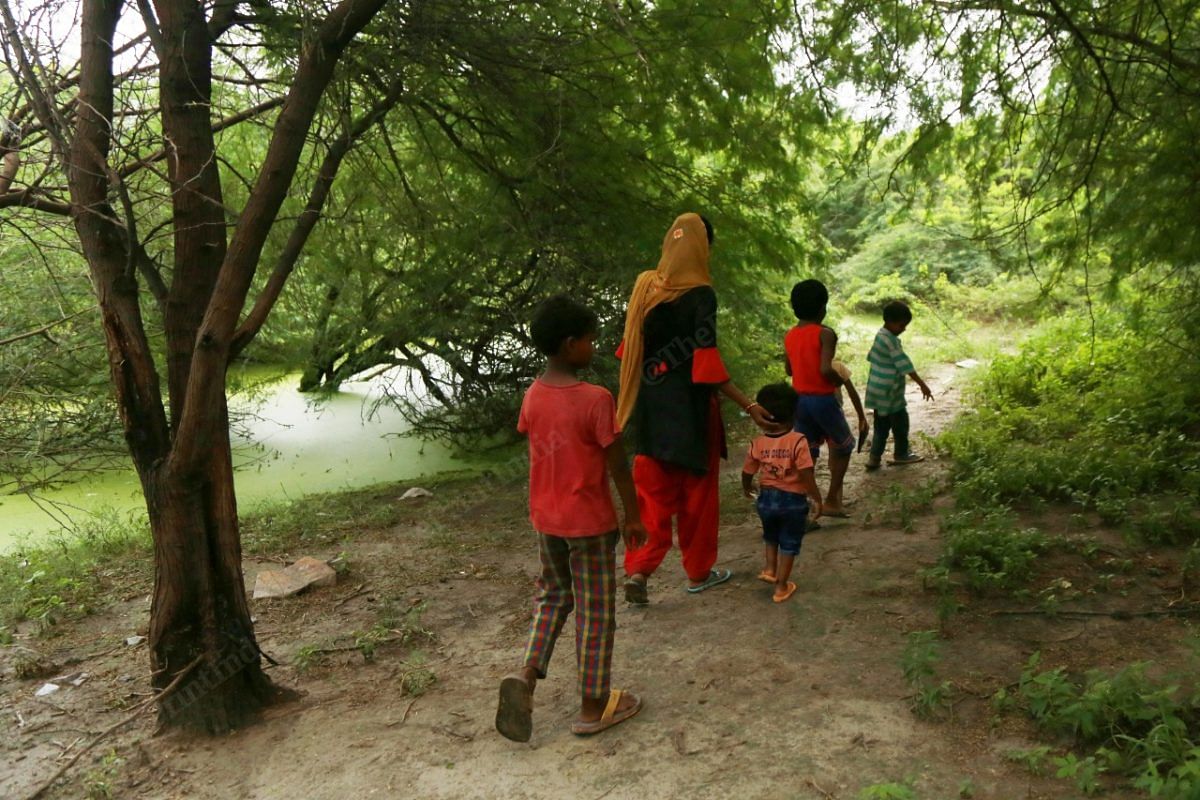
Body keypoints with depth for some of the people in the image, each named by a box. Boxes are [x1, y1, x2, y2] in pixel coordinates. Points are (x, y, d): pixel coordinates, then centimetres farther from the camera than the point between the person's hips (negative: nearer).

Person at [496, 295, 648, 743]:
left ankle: (527, 675, 6)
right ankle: (593, 707, 21)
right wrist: (634, 517, -3)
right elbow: (617, 466, -15)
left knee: (552, 597, 24)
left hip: (545, 520, 6)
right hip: (590, 522, -6)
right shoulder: (595, 400, -20)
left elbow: (537, 454, 8)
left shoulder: (532, 397, -2)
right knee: (595, 612, 9)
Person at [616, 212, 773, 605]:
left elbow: (631, 348, 8)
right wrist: (748, 405, -17)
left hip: (651, 407, 5)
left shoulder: (645, 285, 2)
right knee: (697, 492, 11)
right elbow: (707, 363, -19)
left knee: (652, 492, 12)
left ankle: (638, 569, 0)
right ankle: (698, 572, 24)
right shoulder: (700, 295, -15)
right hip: (690, 409, -5)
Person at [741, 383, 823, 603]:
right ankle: (781, 587, 17)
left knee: (770, 537, 30)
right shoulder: (798, 441, -18)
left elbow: (747, 472, 3)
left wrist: (746, 488, 24)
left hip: (766, 498, 3)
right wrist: (817, 499, -9)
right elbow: (806, 475, -21)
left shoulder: (758, 443, -7)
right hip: (793, 500, -3)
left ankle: (769, 569, 26)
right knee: (789, 543, 12)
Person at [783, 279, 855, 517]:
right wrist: (840, 380, -7)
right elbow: (826, 369, -25)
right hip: (823, 399, -6)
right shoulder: (825, 334, -15)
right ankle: (832, 501, 14)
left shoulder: (789, 336, 5)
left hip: (799, 399, 6)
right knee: (843, 446, 15)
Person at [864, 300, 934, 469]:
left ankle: (875, 457, 13)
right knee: (900, 422, 8)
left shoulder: (881, 335, 8)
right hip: (888, 392, -9)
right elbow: (905, 365, -23)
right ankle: (901, 454, 23)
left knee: (882, 424, 13)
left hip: (879, 390, 9)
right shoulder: (891, 340, -21)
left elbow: (871, 357, 19)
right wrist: (922, 385, -21)